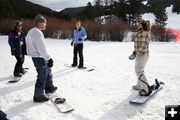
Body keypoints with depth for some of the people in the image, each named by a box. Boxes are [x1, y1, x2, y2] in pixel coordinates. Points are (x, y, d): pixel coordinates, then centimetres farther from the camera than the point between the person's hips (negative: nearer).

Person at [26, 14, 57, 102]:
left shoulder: (31, 31, 13)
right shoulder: (37, 32, -20)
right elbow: (41, 48, -26)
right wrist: (49, 58, -24)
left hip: (36, 56, 11)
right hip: (39, 58, -11)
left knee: (48, 71, 23)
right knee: (42, 77, 0)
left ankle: (49, 87, 38)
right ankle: (38, 96, 13)